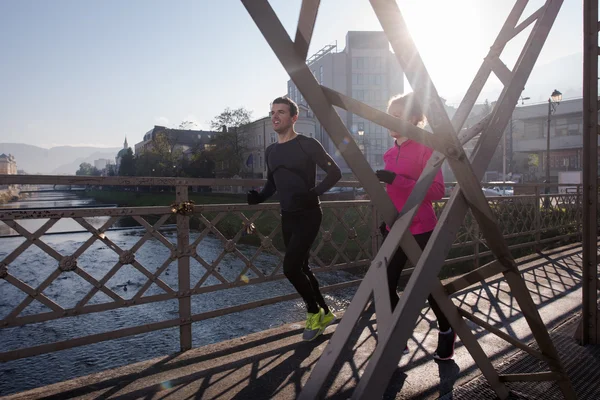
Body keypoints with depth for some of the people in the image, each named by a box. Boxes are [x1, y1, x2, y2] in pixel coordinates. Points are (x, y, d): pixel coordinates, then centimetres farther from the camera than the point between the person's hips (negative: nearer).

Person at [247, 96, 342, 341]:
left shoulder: (308, 145, -8)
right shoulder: (270, 152, 12)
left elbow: (335, 172, -7)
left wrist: (314, 193, -21)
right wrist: (259, 197, 1)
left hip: (308, 215, -7)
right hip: (287, 217, 7)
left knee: (290, 267, -14)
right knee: (301, 268, 12)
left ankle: (314, 312, 10)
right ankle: (324, 313, 29)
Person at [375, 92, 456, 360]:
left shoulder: (425, 149, -10)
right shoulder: (391, 153, 9)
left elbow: (437, 191, -20)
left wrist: (396, 180, -27)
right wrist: (384, 219, 20)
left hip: (420, 230, -6)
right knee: (385, 286, 4)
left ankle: (446, 332, 35)